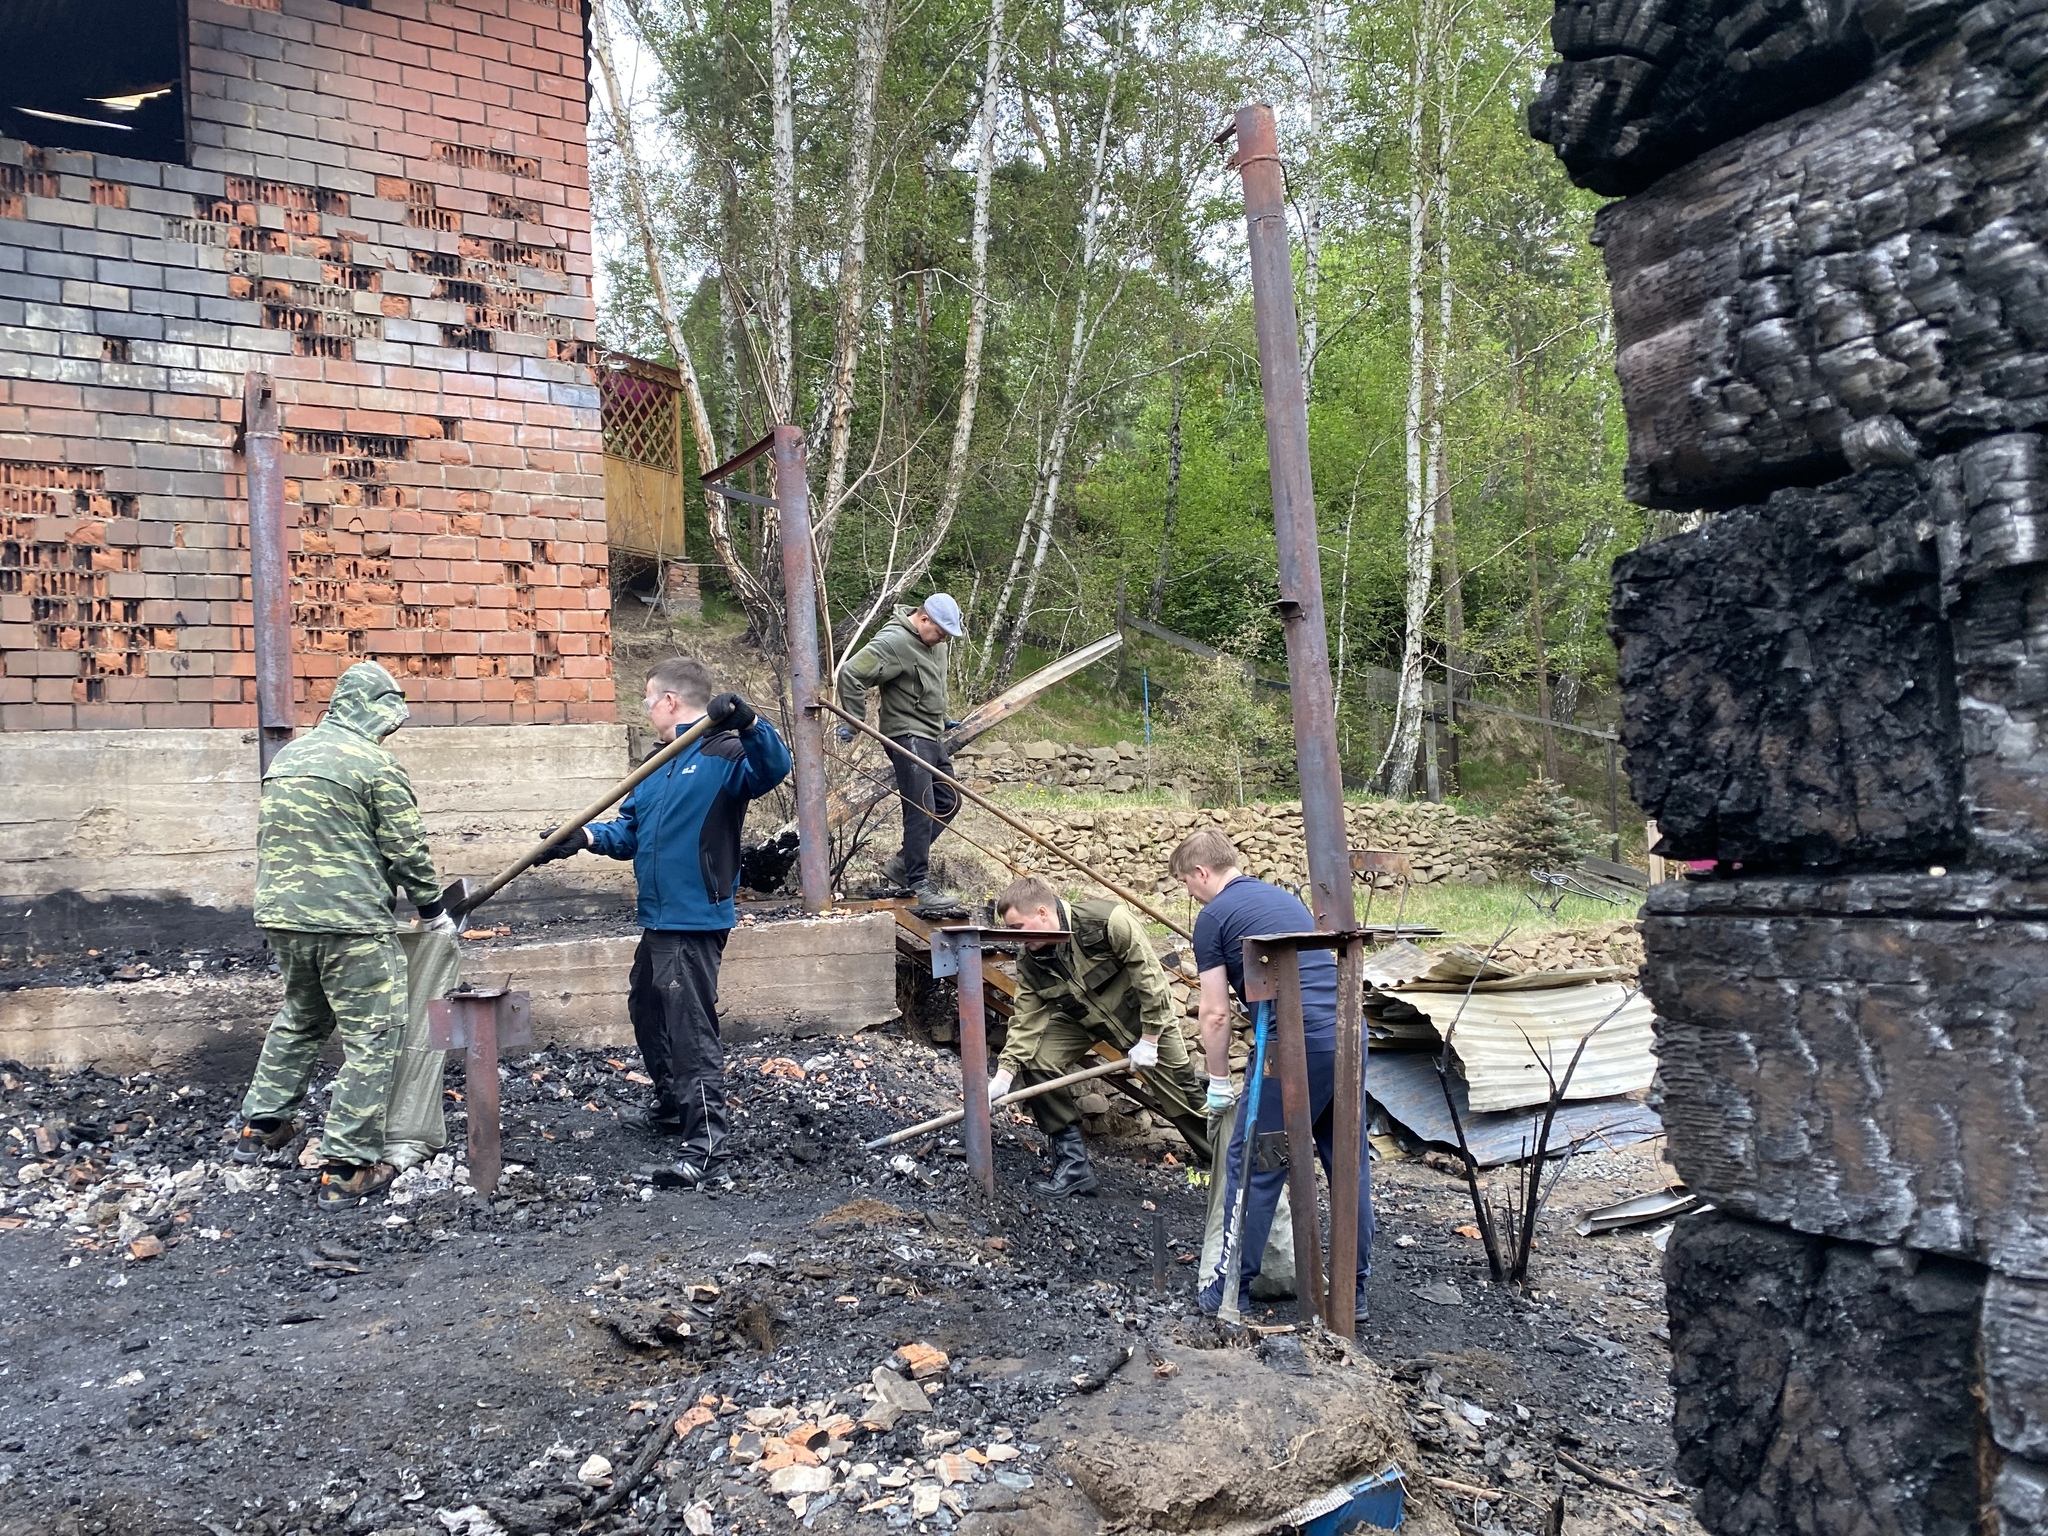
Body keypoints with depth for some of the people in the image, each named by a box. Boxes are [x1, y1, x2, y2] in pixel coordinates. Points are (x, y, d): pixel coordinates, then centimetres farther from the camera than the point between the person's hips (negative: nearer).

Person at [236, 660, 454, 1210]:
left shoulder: (286, 757, 13)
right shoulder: (374, 764, -10)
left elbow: (275, 839, 19)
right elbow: (407, 847, -8)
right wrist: (435, 911, 6)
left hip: (280, 915, 8)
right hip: (350, 923, -8)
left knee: (300, 1018, 28)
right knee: (371, 1038, 0)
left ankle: (261, 1126, 37)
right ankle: (345, 1169, 0)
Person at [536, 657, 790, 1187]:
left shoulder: (725, 755, -12)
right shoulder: (662, 764, 15)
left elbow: (773, 769, -30)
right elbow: (630, 829, 14)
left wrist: (749, 723, -46)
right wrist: (588, 836, -3)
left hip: (695, 922, -11)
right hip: (659, 920, 11)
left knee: (692, 1031, -11)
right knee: (646, 1010, 26)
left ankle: (706, 1154, -8)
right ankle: (672, 1109, 46)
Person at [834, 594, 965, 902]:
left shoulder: (933, 640, 10)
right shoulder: (893, 642, -19)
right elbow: (850, 674, -24)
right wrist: (853, 723, -18)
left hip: (932, 736, 10)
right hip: (909, 739, -10)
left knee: (948, 803, 12)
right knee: (921, 811, -10)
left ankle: (901, 864, 20)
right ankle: (919, 882, -2)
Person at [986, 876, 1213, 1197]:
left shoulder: (1108, 921, -34)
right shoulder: (1029, 965, -18)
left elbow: (1149, 971, -26)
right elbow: (1026, 1023, -14)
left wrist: (1149, 1039, -21)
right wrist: (1004, 1076, -27)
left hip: (1141, 1011, -4)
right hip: (1079, 1018, 4)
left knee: (1180, 1089, 1)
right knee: (1035, 1061, -17)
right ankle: (1073, 1163, -7)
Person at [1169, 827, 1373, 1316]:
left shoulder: (1214, 917, 1)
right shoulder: (1283, 897, 24)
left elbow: (1215, 1014, 0)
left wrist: (1219, 1082, 12)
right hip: (1349, 1033, 8)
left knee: (1253, 1165, 4)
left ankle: (1230, 1289, 11)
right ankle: (1354, 1288, 24)